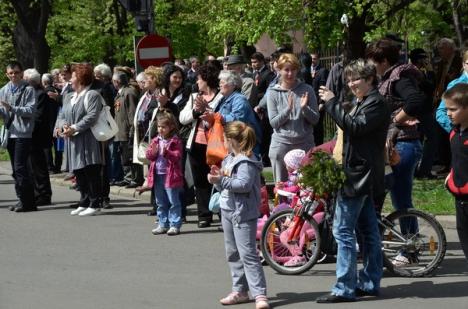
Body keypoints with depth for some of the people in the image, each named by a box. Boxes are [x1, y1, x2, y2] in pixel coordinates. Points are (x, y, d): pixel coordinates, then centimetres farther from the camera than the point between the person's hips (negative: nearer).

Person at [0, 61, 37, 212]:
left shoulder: (28, 89, -4)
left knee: (20, 167, -12)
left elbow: (31, 110, -13)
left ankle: (26, 201, -8)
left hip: (23, 133, -6)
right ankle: (24, 200, 16)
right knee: (16, 169, 10)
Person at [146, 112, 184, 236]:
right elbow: (149, 155, 10)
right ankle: (163, 224, 22)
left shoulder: (175, 141, -8)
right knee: (161, 202, 14)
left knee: (173, 201, -2)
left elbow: (177, 156, -16)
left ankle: (175, 225, 2)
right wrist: (152, 152, -11)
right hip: (157, 175, 7)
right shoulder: (156, 140, 10)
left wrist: (166, 152, -28)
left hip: (171, 175, -7)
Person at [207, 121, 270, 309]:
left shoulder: (246, 162, -14)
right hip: (228, 211, 10)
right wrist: (217, 178, 3)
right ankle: (240, 290, 23)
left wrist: (221, 180, -28)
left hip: (243, 213, -10)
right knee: (233, 254, 14)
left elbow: (244, 184, -27)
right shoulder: (229, 159, 15)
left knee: (248, 254, -14)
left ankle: (260, 294, -15)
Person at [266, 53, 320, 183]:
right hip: (281, 145, 0)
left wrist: (305, 108, -16)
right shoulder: (273, 93, 2)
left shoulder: (307, 90, 3)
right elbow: (274, 122, -3)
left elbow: (315, 119, 3)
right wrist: (288, 109, -18)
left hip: (304, 144, 0)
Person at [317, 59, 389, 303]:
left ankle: (344, 288, -12)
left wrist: (332, 102, -22)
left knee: (343, 230, -11)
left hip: (359, 173, -11)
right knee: (368, 230, 13)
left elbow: (355, 127, -25)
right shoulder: (363, 102, 18)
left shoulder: (376, 103, -13)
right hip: (360, 173, 11)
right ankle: (370, 283, 18)